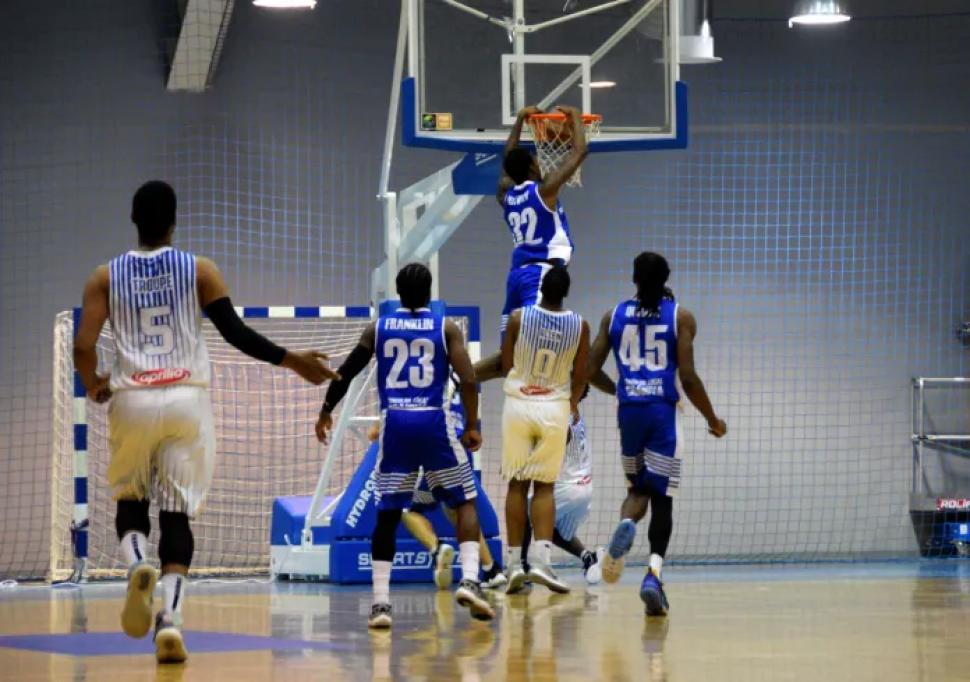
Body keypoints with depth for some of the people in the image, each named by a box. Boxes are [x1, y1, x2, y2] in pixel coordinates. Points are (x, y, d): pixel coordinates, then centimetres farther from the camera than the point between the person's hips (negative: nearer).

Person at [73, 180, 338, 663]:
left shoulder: (106, 276, 5)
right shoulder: (199, 270, 3)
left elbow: (83, 347, -2)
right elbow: (236, 333, -3)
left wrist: (93, 388, 18)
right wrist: (292, 360, 7)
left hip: (132, 401, 0)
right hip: (186, 400, 0)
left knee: (131, 500, 19)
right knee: (177, 511, 3)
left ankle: (137, 567, -14)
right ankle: (170, 618, -14)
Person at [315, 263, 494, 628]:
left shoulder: (377, 328, 9)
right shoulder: (446, 328, 4)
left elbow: (345, 373, 10)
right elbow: (468, 380, -6)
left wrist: (326, 411, 24)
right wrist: (472, 427, 5)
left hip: (394, 423, 2)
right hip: (434, 421, -2)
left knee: (387, 513, 9)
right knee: (465, 502, 11)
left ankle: (380, 602, 2)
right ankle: (469, 579, -9)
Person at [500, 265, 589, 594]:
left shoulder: (518, 318, -9)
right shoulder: (580, 326, -6)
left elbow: (506, 365, 1)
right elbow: (580, 375, 2)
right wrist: (574, 404, 22)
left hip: (518, 404, 0)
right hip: (555, 408, 0)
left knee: (517, 484, 9)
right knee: (544, 486, 6)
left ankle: (514, 563, 6)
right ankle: (540, 558, -11)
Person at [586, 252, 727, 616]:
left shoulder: (614, 316, 7)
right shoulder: (681, 317, 0)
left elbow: (590, 368, 6)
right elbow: (687, 376, -7)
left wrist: (620, 389, 27)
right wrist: (713, 419, 4)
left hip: (629, 411, 2)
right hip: (663, 411, -2)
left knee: (639, 487, 18)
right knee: (661, 497, 3)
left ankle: (626, 525, -17)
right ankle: (654, 572, -13)